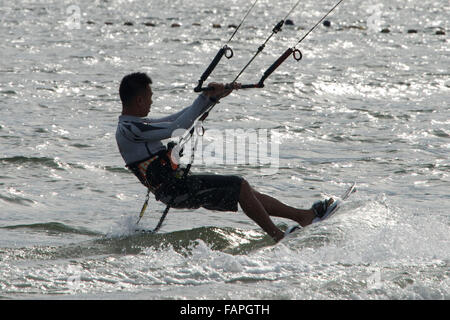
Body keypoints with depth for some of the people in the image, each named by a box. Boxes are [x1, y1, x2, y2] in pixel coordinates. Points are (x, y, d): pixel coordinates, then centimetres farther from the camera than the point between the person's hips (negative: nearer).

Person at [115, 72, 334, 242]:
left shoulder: (137, 124, 18)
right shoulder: (129, 129, -15)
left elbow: (182, 117, 21)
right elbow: (177, 127, -19)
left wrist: (216, 96, 16)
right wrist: (205, 97, -11)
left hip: (175, 187, 10)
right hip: (175, 190, -10)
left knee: (244, 193, 9)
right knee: (239, 185, -15)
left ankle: (302, 215, 12)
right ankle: (278, 237, -10)